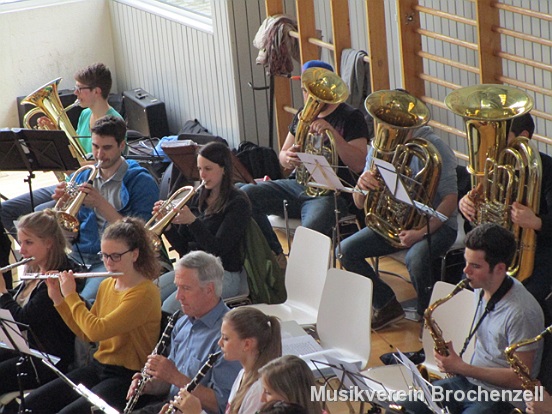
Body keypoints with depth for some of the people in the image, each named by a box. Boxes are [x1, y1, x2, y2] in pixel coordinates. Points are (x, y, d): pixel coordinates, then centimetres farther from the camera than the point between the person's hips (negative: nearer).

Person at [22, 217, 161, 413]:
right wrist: (57, 298, 6)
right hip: (98, 367, 8)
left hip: (127, 377, -8)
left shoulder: (145, 293, -18)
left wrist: (70, 294, -12)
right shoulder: (106, 285, 9)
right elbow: (85, 334, 15)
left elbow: (96, 330, -25)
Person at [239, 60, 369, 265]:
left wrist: (332, 132, -25)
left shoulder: (350, 117, -3)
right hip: (297, 185, 7)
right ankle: (276, 258, -6)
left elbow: (359, 165, -15)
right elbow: (282, 156, 20)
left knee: (311, 231, -39)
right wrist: (287, 158, -6)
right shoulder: (304, 115, 17)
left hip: (330, 192, -7)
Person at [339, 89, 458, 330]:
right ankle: (386, 306, 4)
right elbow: (360, 204, 1)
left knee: (415, 258, -36)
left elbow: (450, 198, -18)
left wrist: (421, 232, -29)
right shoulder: (380, 148, 2)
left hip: (435, 224, -6)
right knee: (346, 250, -12)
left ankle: (427, 316, -8)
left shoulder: (434, 148, -15)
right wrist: (362, 185, -24)